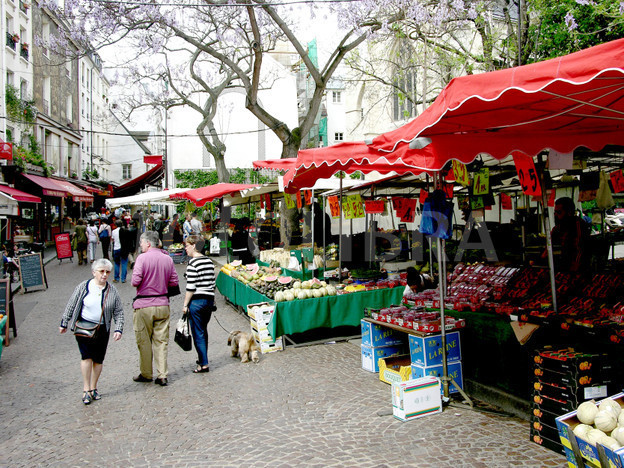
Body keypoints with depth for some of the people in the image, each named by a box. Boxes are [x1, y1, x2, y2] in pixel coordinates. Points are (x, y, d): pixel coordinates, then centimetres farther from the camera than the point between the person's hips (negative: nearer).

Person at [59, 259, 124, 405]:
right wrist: (64, 323, 9)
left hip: (102, 329, 2)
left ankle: (93, 388, 22)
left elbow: (119, 312, 3)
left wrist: (118, 329, -6)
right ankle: (86, 390, 2)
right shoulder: (83, 287, -4)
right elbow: (71, 306, 5)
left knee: (98, 359, 6)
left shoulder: (112, 291, 0)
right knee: (87, 356, -10)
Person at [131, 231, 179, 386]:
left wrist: (142, 283, 4)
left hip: (144, 305, -4)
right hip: (163, 305, 4)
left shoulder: (142, 258, -10)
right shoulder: (168, 259, 3)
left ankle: (146, 374, 21)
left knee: (144, 341, 10)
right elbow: (174, 281, 6)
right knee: (161, 341, 8)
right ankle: (162, 376, 8)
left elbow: (135, 281, -17)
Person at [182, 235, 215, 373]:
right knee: (203, 331, 20)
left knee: (198, 333, 1)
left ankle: (203, 364, 4)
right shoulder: (209, 261, 9)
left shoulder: (193, 263, -13)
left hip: (197, 301, -8)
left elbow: (190, 287, -16)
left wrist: (185, 305, -9)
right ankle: (202, 358, 32)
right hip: (209, 300, 8)